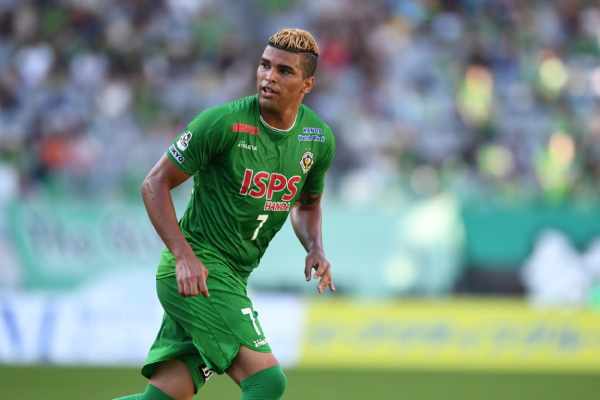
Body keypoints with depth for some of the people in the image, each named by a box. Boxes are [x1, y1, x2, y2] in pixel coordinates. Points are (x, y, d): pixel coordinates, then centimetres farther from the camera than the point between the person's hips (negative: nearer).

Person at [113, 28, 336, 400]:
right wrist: (184, 256, -19)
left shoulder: (318, 139, 5)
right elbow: (155, 184, -7)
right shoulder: (223, 123, -14)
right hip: (197, 271, -7)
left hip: (232, 279, 7)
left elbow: (307, 205, 24)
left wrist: (316, 249, 2)